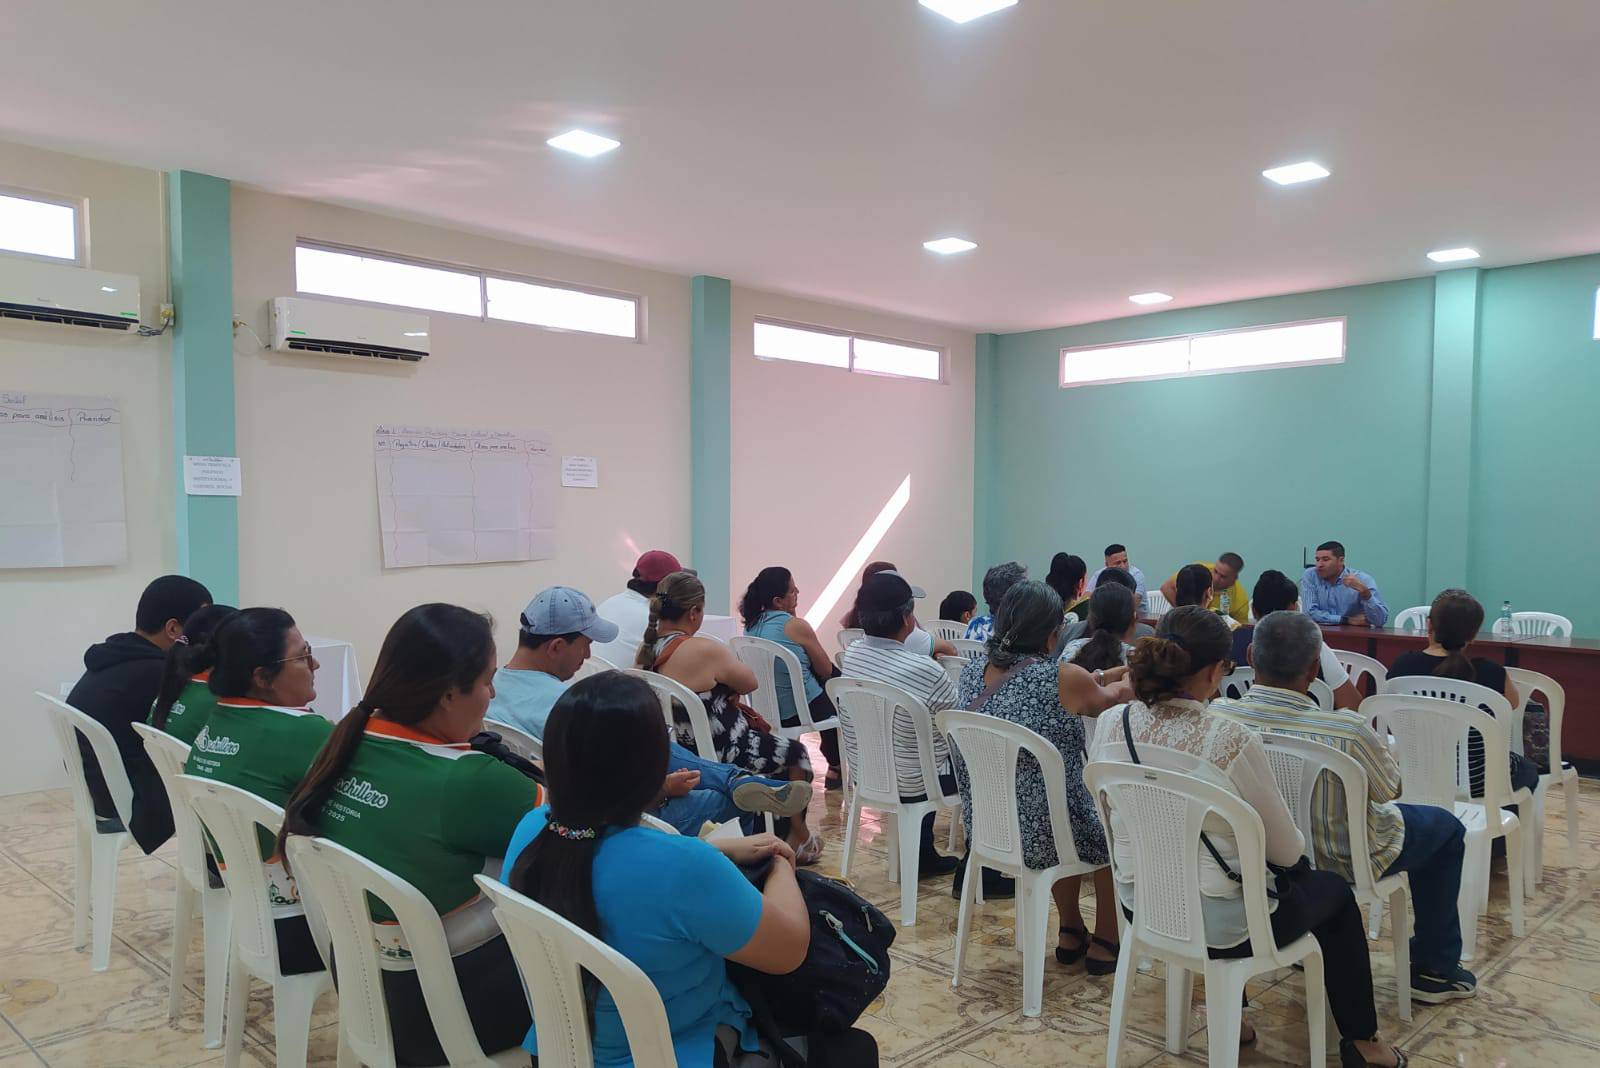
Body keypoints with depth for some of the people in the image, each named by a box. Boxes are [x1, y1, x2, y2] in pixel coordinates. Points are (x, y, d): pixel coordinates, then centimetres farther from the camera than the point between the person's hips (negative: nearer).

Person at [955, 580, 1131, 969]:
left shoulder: (972, 671, -2)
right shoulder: (1062, 677, -19)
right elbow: (1107, 699, 4)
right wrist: (1129, 684, 29)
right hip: (1041, 832, -6)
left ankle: (1070, 934, 45)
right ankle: (1105, 942, 36)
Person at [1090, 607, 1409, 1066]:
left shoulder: (1110, 728, -11)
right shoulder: (1233, 741, -26)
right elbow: (1286, 850, -12)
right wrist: (1295, 844, 12)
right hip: (1221, 925, -5)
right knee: (1334, 891, 25)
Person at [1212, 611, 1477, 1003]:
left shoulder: (1217, 714, -23)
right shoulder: (1346, 730, -34)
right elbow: (1390, 788, -12)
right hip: (1339, 864, -4)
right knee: (1446, 827, 23)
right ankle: (1434, 968, 32)